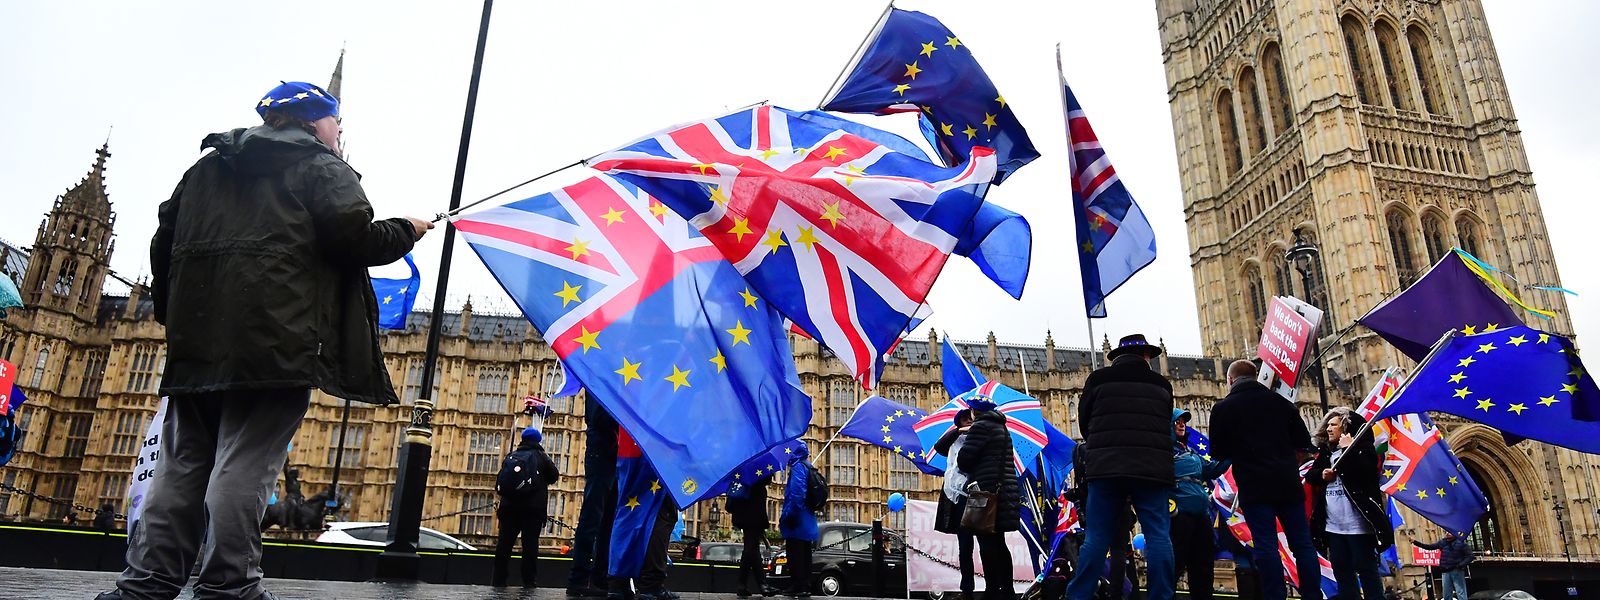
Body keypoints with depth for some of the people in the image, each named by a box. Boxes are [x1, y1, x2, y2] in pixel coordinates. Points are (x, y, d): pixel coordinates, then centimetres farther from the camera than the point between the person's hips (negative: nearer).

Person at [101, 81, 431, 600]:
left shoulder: (209, 165, 25)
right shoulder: (320, 166, 4)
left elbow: (165, 242, 23)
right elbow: (354, 239, -10)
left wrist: (171, 312, 30)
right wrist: (405, 231, 7)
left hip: (198, 338, 7)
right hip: (277, 338, -7)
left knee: (185, 461, 10)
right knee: (246, 460, -8)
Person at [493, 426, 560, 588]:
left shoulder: (510, 456, 14)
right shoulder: (540, 456, 5)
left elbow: (500, 482, 17)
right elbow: (554, 475, 9)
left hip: (508, 506, 3)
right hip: (534, 507, -3)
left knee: (504, 542, 4)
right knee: (530, 543, -5)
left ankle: (498, 580, 4)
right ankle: (529, 580, -8)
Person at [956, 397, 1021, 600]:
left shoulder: (981, 426, -7)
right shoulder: (1002, 429, 22)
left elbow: (963, 459, -13)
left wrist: (966, 469, 10)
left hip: (986, 489, -9)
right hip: (1005, 490, 9)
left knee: (988, 544, -8)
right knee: (998, 543, 14)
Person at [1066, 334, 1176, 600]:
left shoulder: (1098, 379, 6)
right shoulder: (1162, 384, 13)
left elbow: (1084, 422, 11)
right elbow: (1166, 425, 19)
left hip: (1105, 467, -1)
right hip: (1152, 468, 1)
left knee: (1097, 536, 1)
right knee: (1158, 536, 3)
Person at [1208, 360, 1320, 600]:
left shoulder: (1223, 408, 2)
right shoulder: (1281, 402, 13)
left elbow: (1218, 454, 4)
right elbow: (1303, 444, 12)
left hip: (1254, 485, -3)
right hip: (1288, 483, 4)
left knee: (1266, 546, -4)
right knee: (1302, 543, 7)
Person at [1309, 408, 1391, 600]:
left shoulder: (1362, 448, -3)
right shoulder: (1326, 452, 15)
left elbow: (1364, 474, -19)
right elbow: (1310, 475, 15)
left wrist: (1348, 450, -15)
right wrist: (1322, 475, -5)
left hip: (1358, 524, -7)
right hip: (1333, 525, 7)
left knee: (1366, 569, -2)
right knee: (1341, 570, 10)